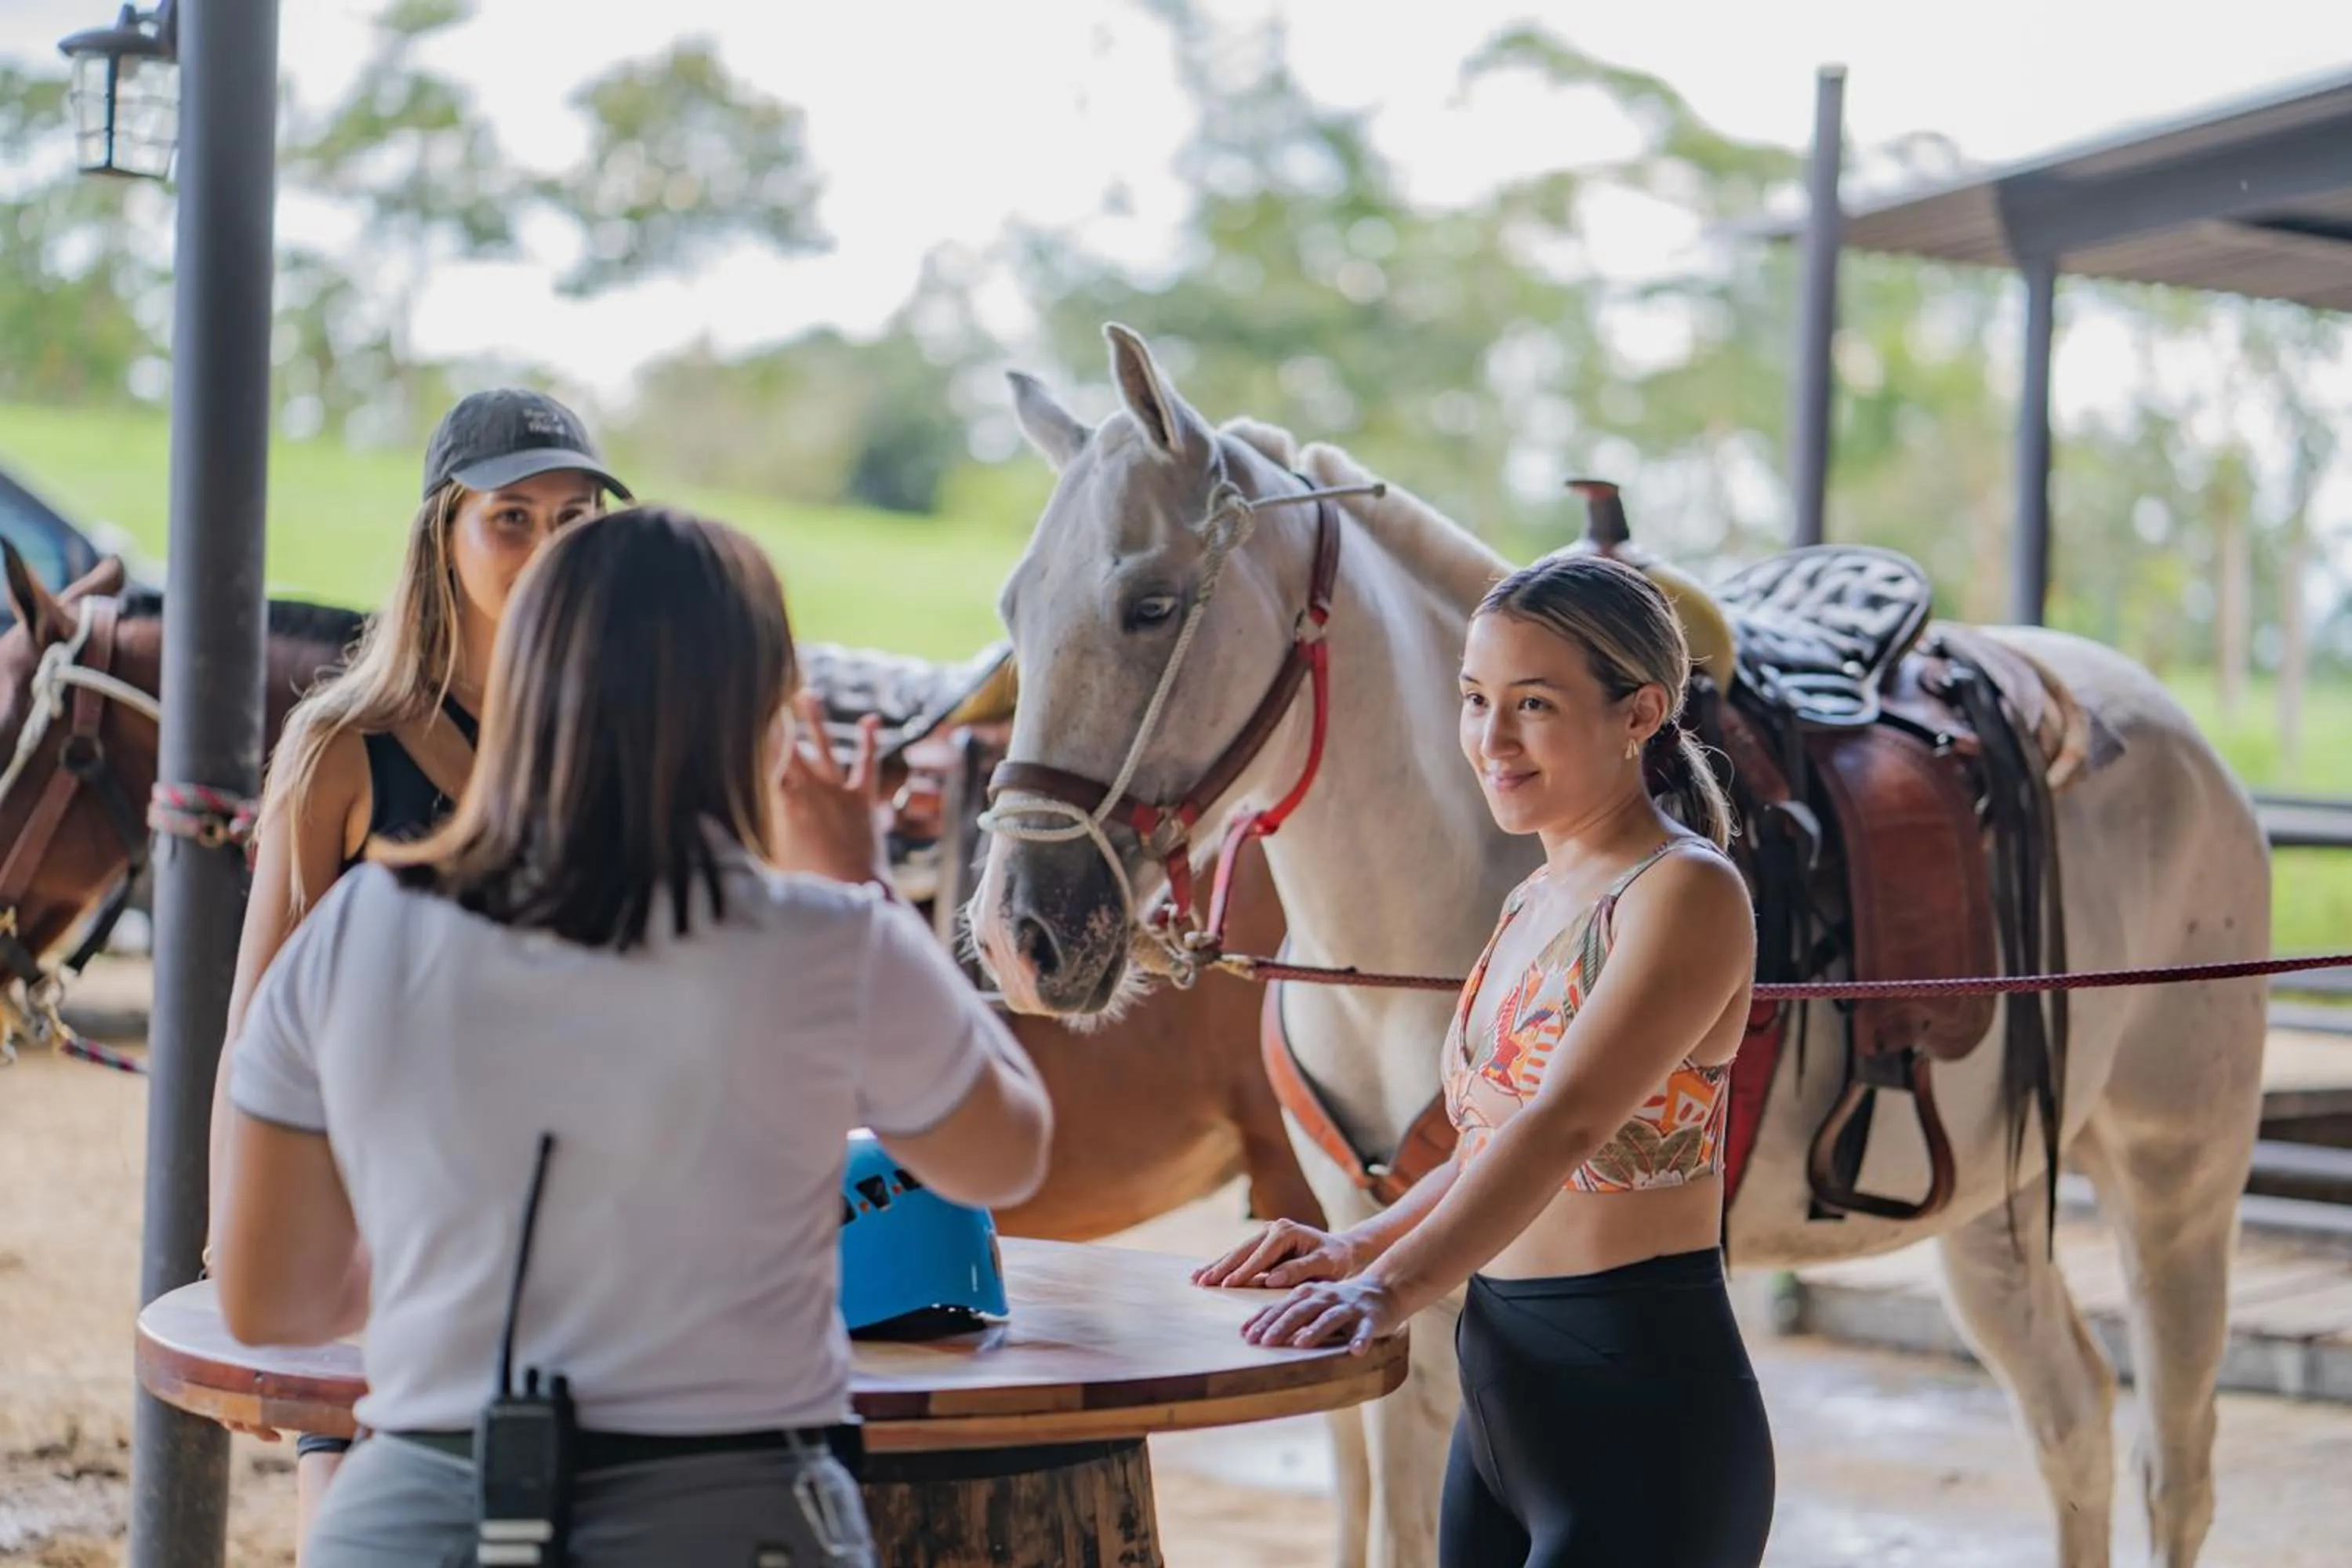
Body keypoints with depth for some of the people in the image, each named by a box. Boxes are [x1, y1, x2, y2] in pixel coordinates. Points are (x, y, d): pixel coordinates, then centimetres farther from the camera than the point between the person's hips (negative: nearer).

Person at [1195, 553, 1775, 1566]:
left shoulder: (1688, 893, -13)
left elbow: (1565, 1123, -27)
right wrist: (1360, 1247, 4)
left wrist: (1396, 1286, -38)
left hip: (1641, 1408, -8)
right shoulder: (1531, 905, 13)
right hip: (1502, 1401, 8)